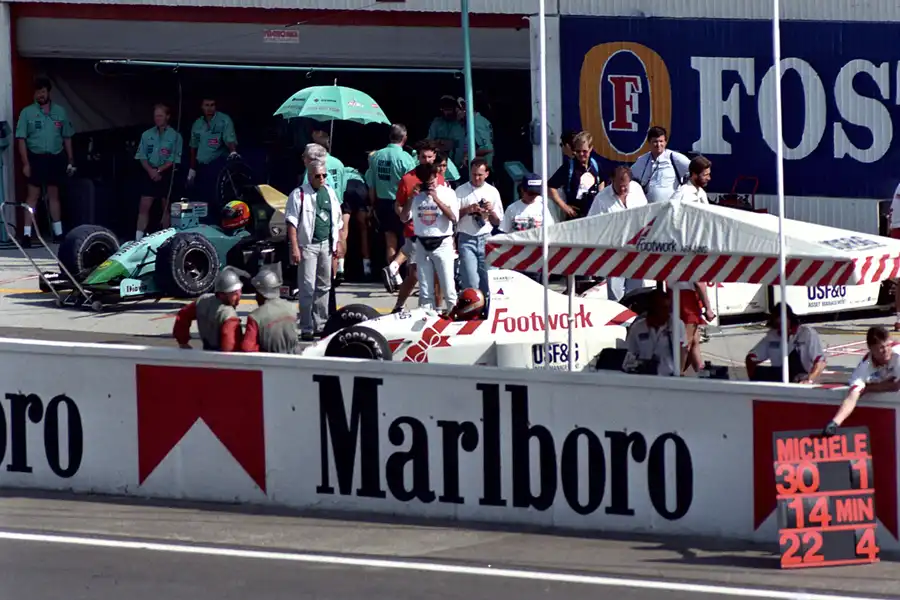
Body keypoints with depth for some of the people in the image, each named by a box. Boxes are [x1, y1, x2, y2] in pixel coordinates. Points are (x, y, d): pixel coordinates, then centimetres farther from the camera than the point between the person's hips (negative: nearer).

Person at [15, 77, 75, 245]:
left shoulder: (60, 112, 7)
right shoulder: (27, 112, -3)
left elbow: (67, 138, 13)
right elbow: (21, 139, -6)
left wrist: (70, 160, 10)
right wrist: (25, 163, -12)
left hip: (56, 158, 3)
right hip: (36, 158, -3)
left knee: (54, 195, 13)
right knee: (33, 195, -6)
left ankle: (58, 232, 19)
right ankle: (27, 234, -9)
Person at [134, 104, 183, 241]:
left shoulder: (175, 136, -1)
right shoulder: (147, 135, 8)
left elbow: (174, 159, -6)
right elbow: (142, 157, 5)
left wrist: (159, 170, -15)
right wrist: (150, 170, -12)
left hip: (167, 174, -2)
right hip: (150, 174, 2)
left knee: (166, 207, 5)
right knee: (144, 206, -5)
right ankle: (138, 239, -9)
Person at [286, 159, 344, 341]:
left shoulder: (330, 193, 12)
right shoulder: (299, 195, -7)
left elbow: (337, 220, 19)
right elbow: (292, 222, -11)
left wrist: (338, 243, 14)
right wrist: (294, 247, -17)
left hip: (326, 244, 6)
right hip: (307, 245, -6)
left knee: (324, 286, 12)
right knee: (308, 288, -8)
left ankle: (321, 324, 22)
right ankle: (307, 329, -7)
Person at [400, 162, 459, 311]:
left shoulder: (447, 193, -1)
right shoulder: (417, 194, 8)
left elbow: (454, 218, -12)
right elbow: (404, 218, 6)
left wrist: (437, 199, -16)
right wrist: (412, 198, -5)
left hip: (442, 243, -4)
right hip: (422, 244, 4)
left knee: (448, 287, -7)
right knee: (425, 290, 6)